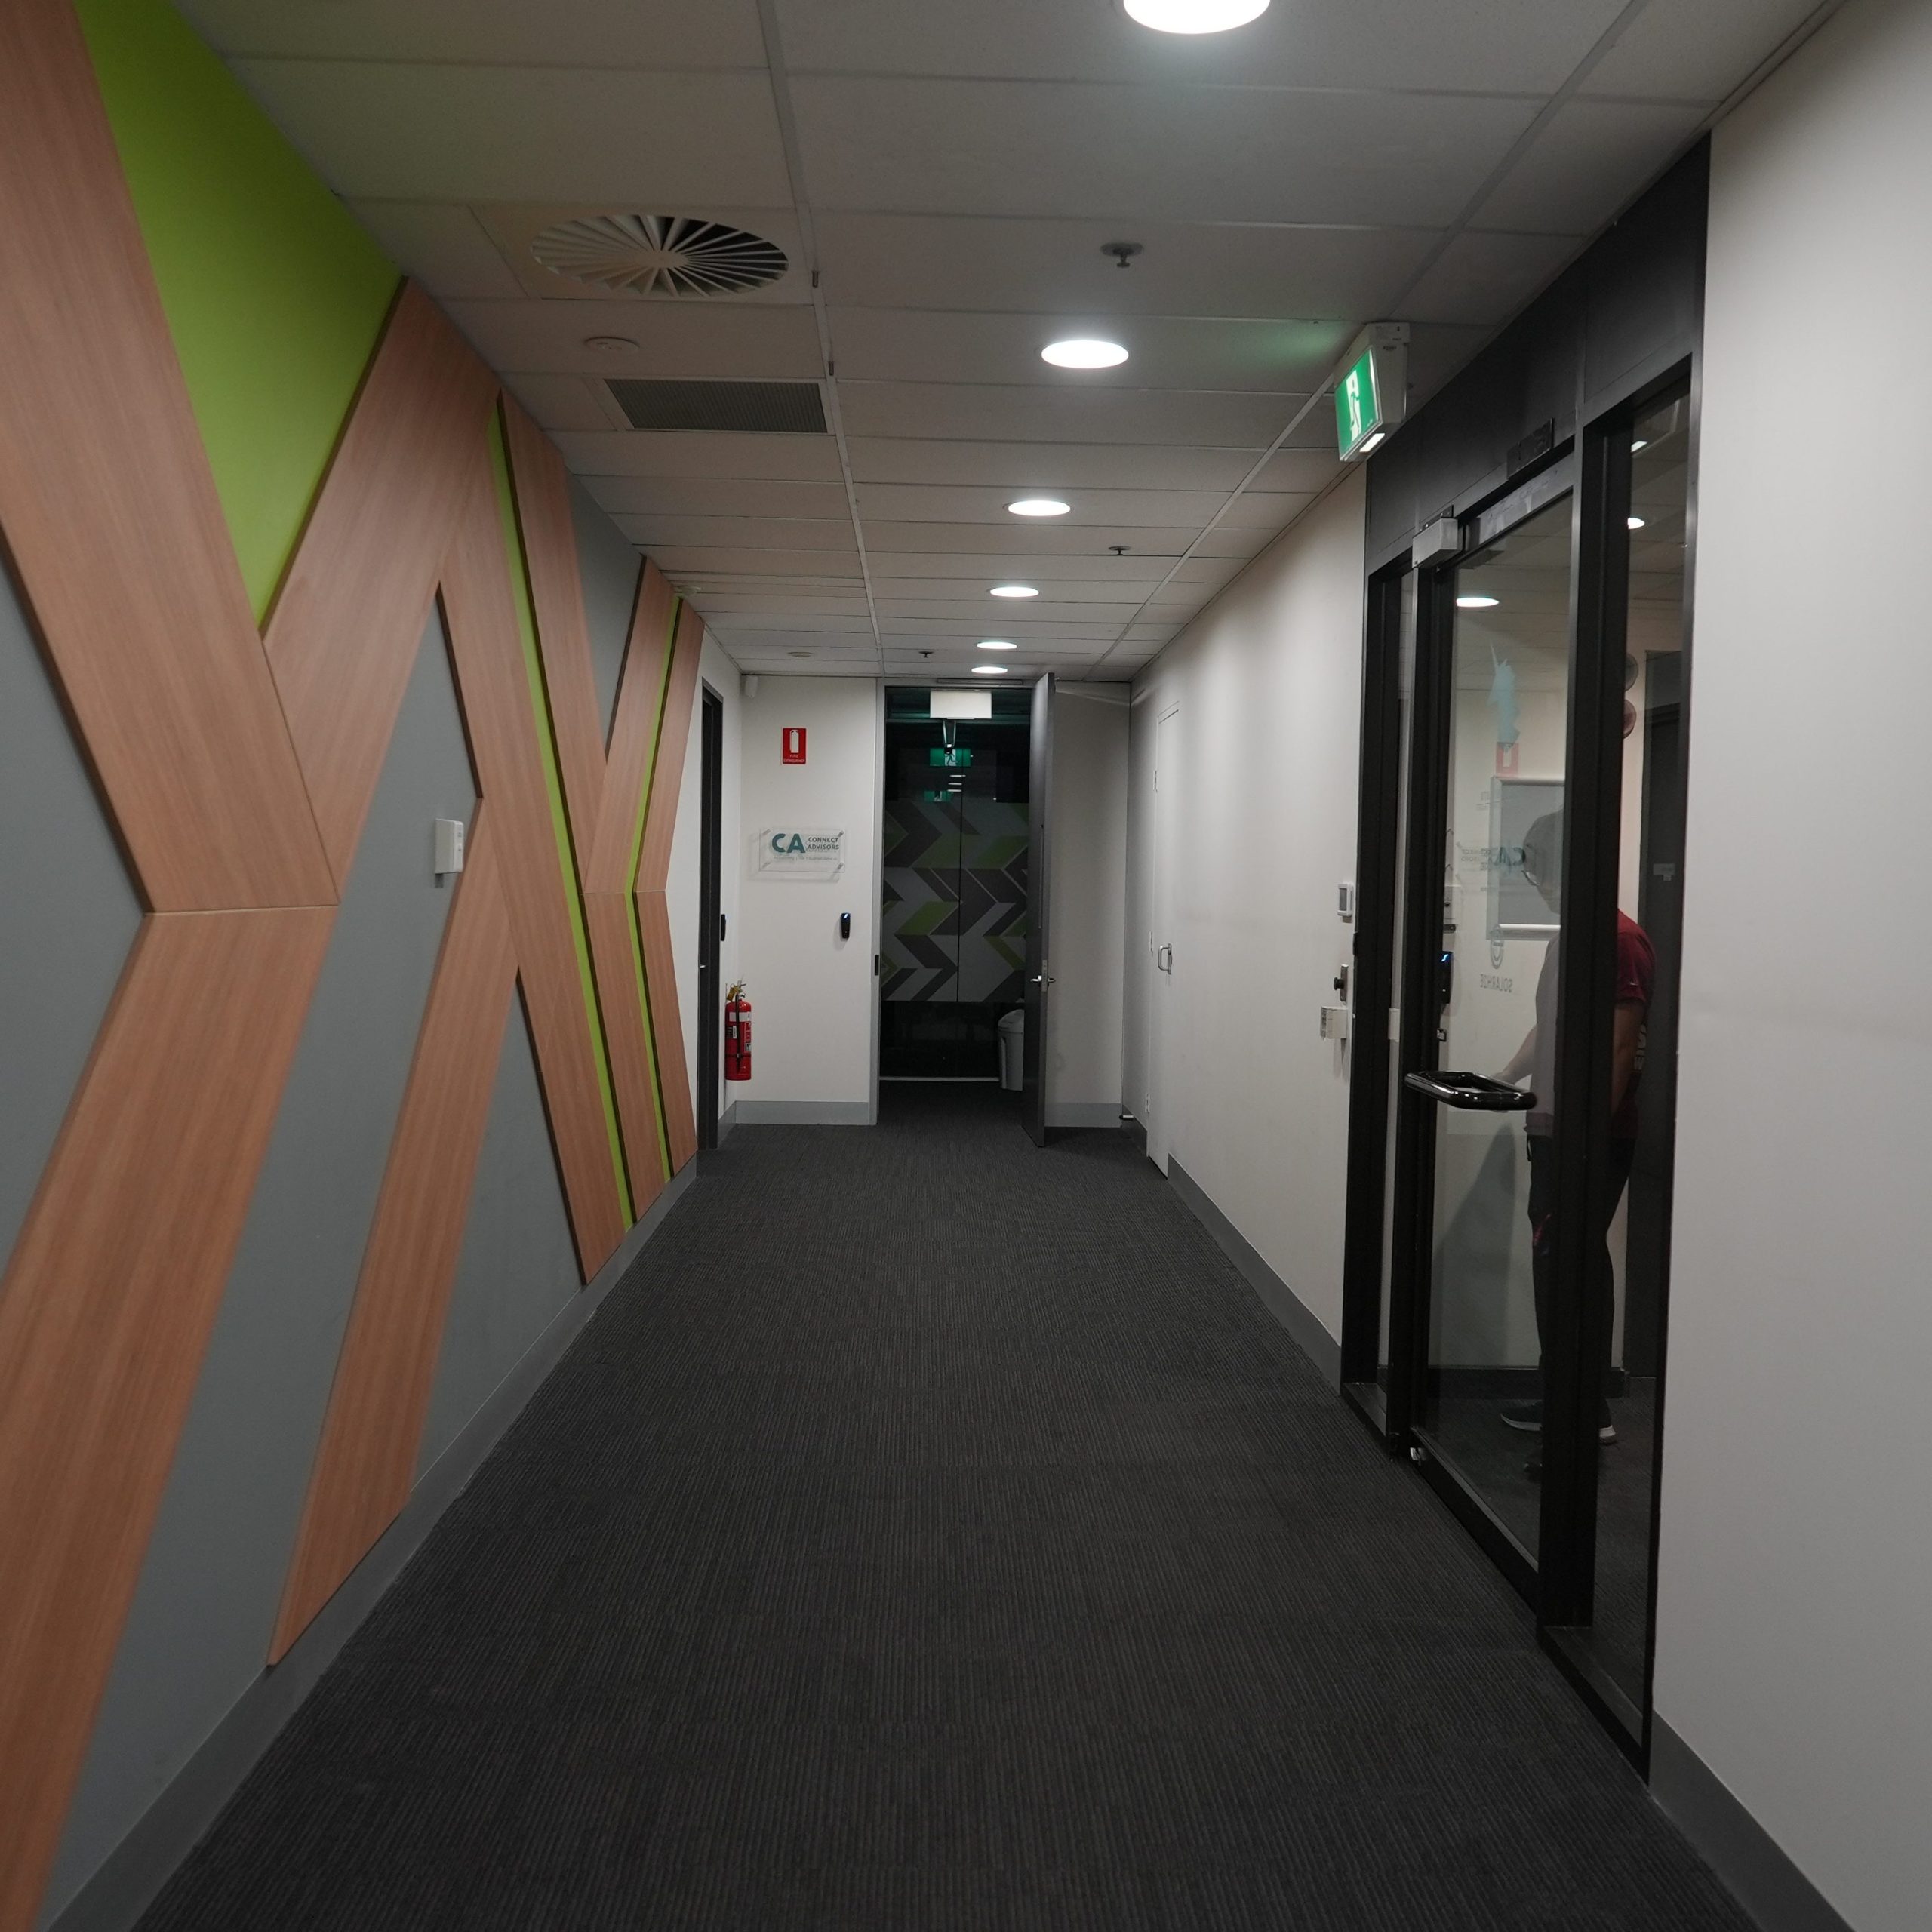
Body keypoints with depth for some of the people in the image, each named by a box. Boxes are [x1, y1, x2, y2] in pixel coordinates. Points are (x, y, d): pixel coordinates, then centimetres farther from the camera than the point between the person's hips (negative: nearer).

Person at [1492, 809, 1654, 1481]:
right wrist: (1504, 1080, 18)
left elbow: (1620, 1046, -19)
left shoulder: (1621, 939, -14)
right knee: (1559, 1266, 14)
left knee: (1568, 1271, -9)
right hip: (1552, 1129, 10)